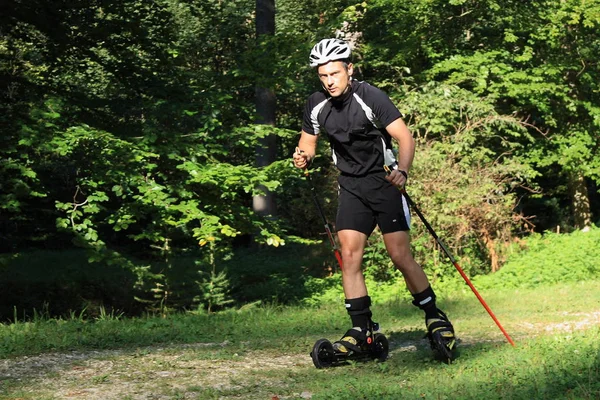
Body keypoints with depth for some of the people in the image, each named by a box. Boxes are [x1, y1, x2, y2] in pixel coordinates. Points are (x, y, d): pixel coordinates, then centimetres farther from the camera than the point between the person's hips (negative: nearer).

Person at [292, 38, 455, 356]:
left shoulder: (370, 97, -17)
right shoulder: (316, 105, -3)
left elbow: (404, 136, -20)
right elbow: (308, 141, 11)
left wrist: (402, 171, -37)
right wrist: (303, 157, -12)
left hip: (384, 181, -4)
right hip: (351, 186, 4)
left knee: (401, 257, -7)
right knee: (349, 254, -8)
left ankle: (434, 317, 10)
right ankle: (360, 330, -2)